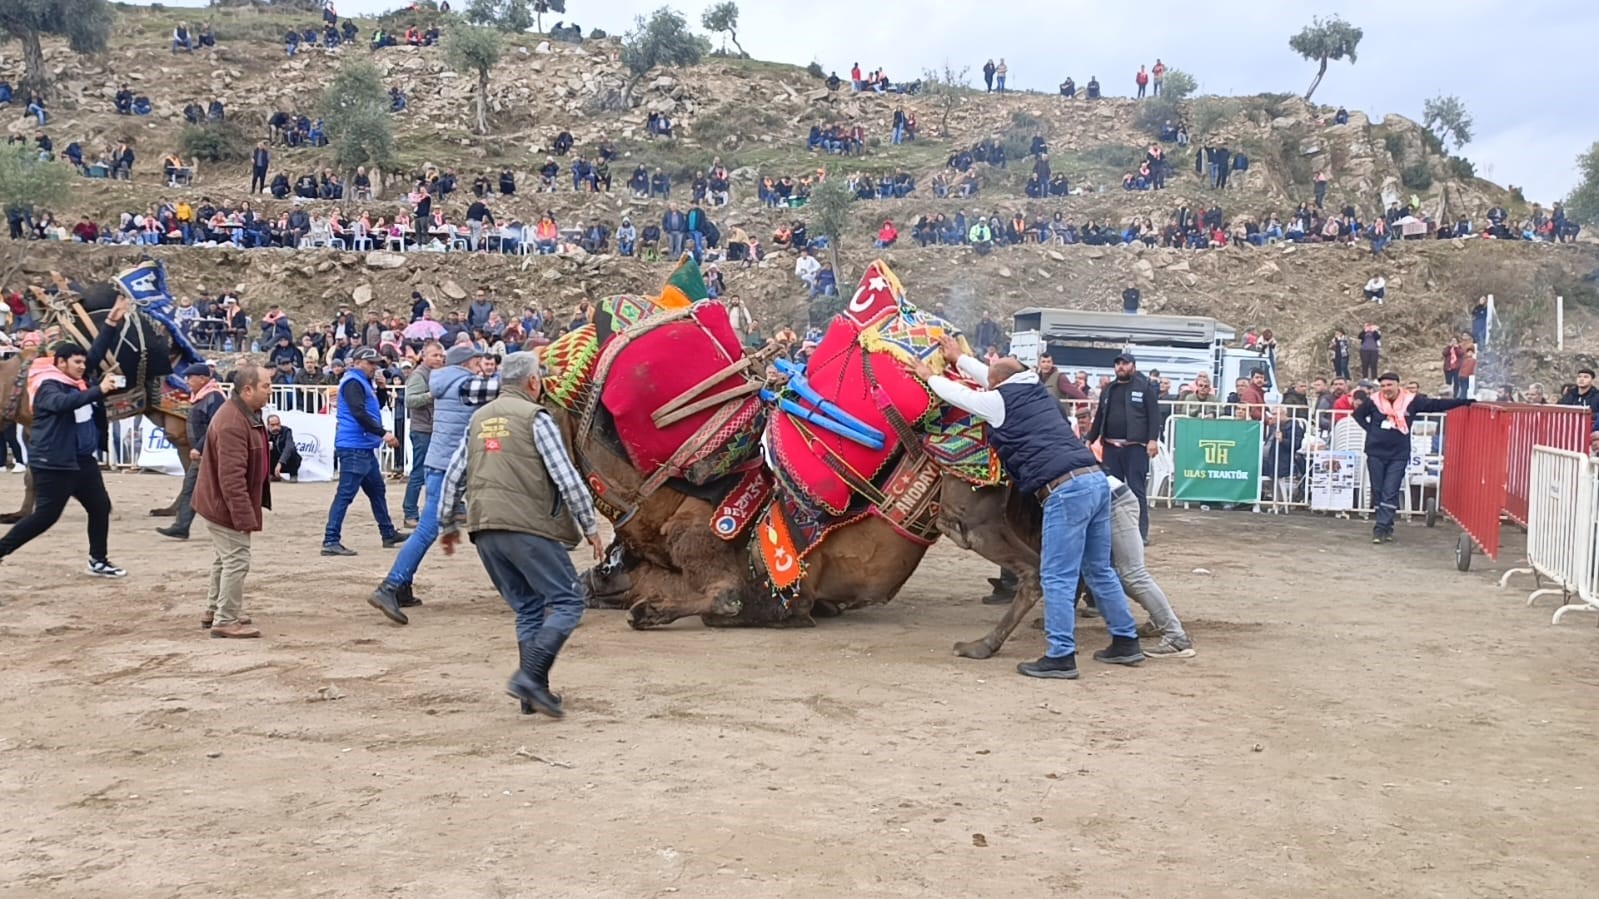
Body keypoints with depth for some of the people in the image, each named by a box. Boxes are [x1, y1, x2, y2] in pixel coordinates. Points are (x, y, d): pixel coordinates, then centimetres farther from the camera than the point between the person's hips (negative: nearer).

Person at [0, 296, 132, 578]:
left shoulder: (76, 379, 8)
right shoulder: (48, 386, -16)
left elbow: (97, 353, 10)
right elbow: (64, 402, -38)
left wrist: (112, 323, 1)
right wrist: (98, 390, -44)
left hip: (82, 460, 9)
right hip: (52, 464, -9)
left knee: (100, 508, 11)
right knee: (44, 516, -5)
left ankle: (98, 561, 21)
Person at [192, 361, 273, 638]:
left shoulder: (246, 414, 7)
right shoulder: (233, 423, -28)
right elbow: (231, 477, -30)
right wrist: (245, 516, -28)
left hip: (220, 502, 11)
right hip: (227, 504, -11)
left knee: (225, 558, 22)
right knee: (236, 560, -4)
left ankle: (214, 610, 35)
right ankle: (226, 621, 5)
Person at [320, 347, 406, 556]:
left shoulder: (363, 383, 19)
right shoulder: (353, 382, -12)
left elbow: (373, 409, 25)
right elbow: (359, 413, -22)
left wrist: (379, 387, 11)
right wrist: (383, 433, -23)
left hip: (364, 448, 11)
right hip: (353, 447, -11)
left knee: (377, 490, 19)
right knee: (345, 494, -11)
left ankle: (388, 534, 30)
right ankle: (330, 541, -11)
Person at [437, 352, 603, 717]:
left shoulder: (478, 419, 17)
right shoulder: (535, 418, -3)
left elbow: (453, 476, 19)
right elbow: (567, 478, -7)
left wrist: (449, 525, 28)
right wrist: (590, 526, 0)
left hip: (484, 530, 7)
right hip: (528, 526, -7)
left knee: (528, 609, 14)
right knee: (567, 602, -2)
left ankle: (534, 693, 9)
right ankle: (530, 676, -16)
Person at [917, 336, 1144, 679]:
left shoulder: (1000, 401, 2)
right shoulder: (1034, 390, 22)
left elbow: (958, 394, 17)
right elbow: (1000, 375, 40)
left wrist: (930, 376, 36)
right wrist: (959, 360, 53)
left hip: (1066, 489, -8)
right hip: (1095, 478, 8)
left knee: (1057, 576, -4)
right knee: (1099, 569, 17)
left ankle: (1061, 656, -4)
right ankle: (1126, 641, 23)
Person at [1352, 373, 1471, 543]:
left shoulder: (1411, 401, -3)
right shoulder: (1374, 401, -2)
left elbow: (1437, 405, 2)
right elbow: (1357, 414, 14)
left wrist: (1464, 402, -2)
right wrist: (1369, 429, 1)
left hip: (1398, 455, -1)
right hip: (1375, 453, 1)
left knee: (1390, 493, -7)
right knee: (1377, 491, 5)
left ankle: (1381, 527, -8)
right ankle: (1386, 526, 18)